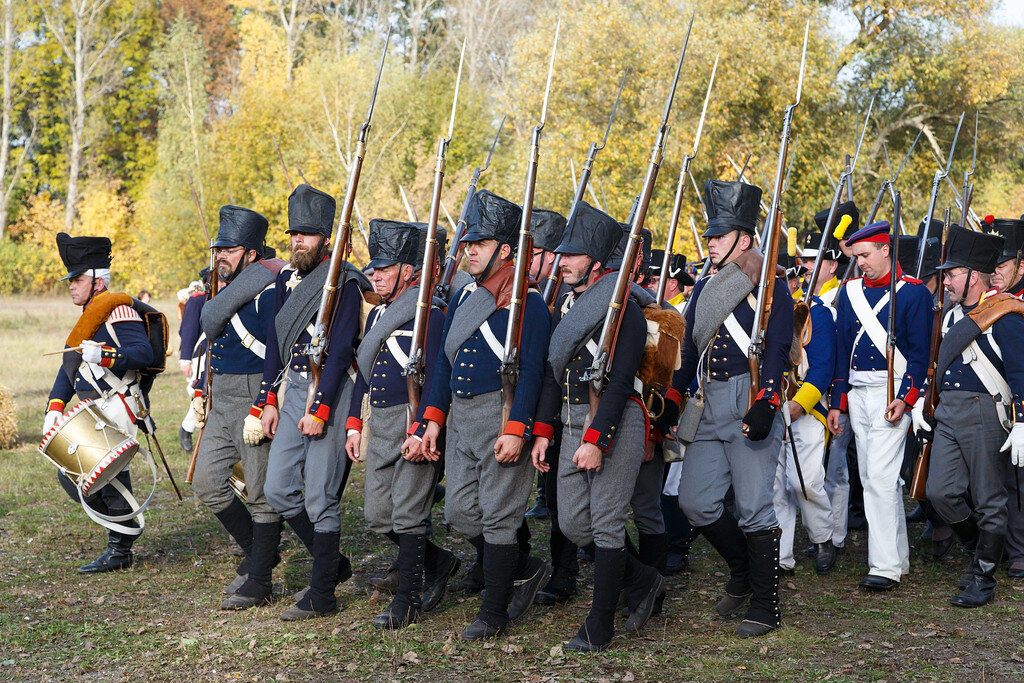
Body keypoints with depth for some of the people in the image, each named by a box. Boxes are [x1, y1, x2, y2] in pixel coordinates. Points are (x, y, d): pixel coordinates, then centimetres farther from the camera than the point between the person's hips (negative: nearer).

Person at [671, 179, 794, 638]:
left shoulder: (771, 287, -4)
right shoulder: (705, 289, 17)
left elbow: (776, 350, -12)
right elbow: (690, 349, 21)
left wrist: (765, 403, -22)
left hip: (750, 403, -7)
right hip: (709, 405, 7)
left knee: (753, 506, -5)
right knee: (695, 502, 4)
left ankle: (765, 606, 5)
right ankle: (742, 569, 28)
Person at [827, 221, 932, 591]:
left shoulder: (913, 292, -4)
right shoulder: (849, 292, 12)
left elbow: (920, 352, -7)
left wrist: (905, 398, -17)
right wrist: (837, 402, 11)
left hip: (892, 391, -6)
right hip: (857, 393, 6)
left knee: (881, 476, -14)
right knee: (872, 478, 9)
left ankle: (886, 566, -12)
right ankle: (899, 556, 19)